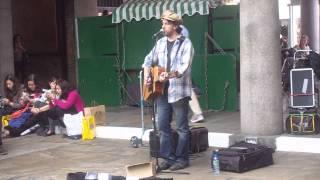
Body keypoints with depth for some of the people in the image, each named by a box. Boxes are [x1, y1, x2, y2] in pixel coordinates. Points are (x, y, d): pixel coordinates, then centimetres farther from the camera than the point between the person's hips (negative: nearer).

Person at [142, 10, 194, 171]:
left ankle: (182, 159, 11)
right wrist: (147, 76, 4)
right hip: (162, 91, 6)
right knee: (163, 126, 7)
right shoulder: (160, 43, 12)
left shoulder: (186, 44, -8)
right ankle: (168, 158, 15)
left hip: (179, 91, -6)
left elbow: (185, 67, -19)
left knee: (181, 127, 2)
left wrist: (170, 74, -35)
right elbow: (149, 59, 20)